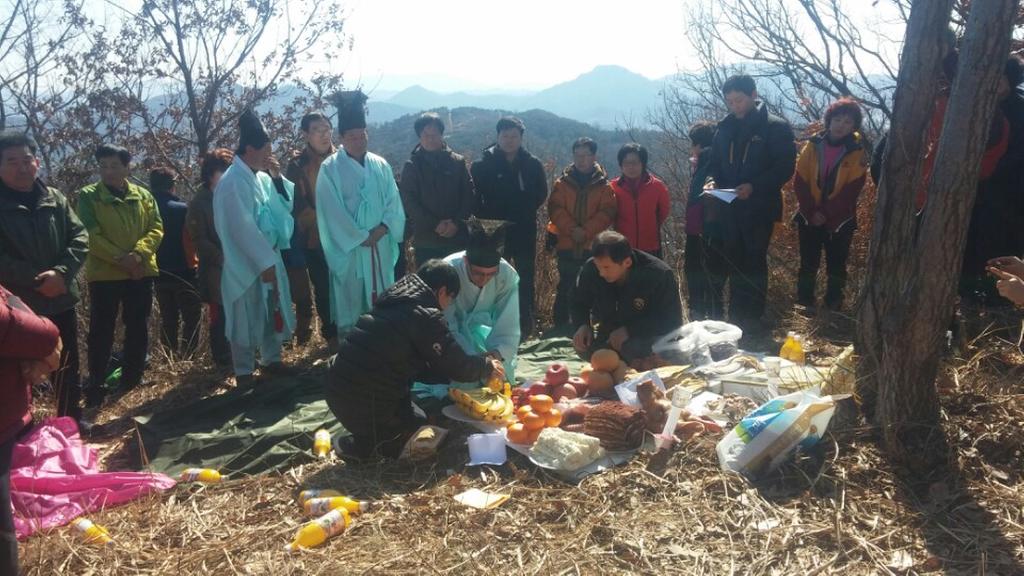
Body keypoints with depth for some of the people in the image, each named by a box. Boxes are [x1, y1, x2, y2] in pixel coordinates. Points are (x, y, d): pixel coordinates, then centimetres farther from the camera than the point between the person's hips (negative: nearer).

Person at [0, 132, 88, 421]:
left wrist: (61, 273, -15)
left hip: (61, 300, 4)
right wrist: (37, 280, -19)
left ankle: (72, 422, 34)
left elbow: (80, 237, 1)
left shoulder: (55, 199, 5)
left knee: (67, 368, 17)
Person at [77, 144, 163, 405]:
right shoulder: (88, 196, 0)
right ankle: (96, 385, 11)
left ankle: (132, 381, 23)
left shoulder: (143, 195, 9)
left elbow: (156, 229, 1)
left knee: (138, 329, 10)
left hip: (141, 272, 3)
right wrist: (121, 259, -19)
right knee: (102, 331, 1)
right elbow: (90, 235, -9)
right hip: (104, 273, -3)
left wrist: (138, 254, -16)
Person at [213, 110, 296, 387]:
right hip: (247, 264, -8)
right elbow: (243, 228, -21)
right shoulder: (233, 182, -16)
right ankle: (244, 372, 13)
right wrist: (264, 262, -21)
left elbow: (286, 206, 13)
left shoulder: (260, 176, 9)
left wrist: (277, 177, 0)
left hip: (269, 259, 8)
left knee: (272, 313, 16)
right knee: (247, 319, 1)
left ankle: (271, 359, 31)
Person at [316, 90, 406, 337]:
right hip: (348, 248, -4)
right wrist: (360, 237, -13)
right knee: (350, 301, 3)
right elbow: (332, 211, -10)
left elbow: (394, 202, 4)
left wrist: (382, 228, -12)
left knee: (381, 299, 11)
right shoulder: (330, 169, -6)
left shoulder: (381, 165, 8)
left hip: (381, 246, 4)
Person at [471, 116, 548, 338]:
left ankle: (526, 326, 16)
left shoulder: (533, 164, 1)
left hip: (525, 232, 2)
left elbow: (541, 194, 11)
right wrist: (487, 218, -5)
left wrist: (525, 213, 2)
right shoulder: (483, 164, -4)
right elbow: (474, 197, -1)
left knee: (526, 280, 7)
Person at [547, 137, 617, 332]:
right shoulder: (562, 183, 6)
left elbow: (607, 212, -4)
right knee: (565, 289, 5)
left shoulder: (604, 186, 4)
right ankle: (560, 326, 15)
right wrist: (572, 229, -15)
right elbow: (555, 209, -1)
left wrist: (586, 231, -16)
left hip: (593, 246, 0)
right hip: (567, 245, 0)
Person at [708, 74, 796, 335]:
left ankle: (753, 318, 12)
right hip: (730, 208, 4)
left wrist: (754, 186, -22)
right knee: (735, 262, 10)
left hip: (760, 208, -4)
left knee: (754, 263, 2)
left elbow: (785, 167, -10)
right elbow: (716, 164, 17)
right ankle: (736, 317, 20)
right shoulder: (725, 128, 9)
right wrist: (719, 185, -3)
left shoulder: (776, 127, -6)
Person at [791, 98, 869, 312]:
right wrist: (811, 211, -11)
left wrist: (825, 213, -16)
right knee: (808, 264, 7)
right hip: (809, 217, 1)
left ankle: (833, 307, 17)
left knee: (836, 266, 6)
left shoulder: (857, 152, -3)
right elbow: (800, 182, -2)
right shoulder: (813, 145, 1)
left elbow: (851, 190, -9)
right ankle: (805, 303, 18)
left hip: (840, 220, -1)